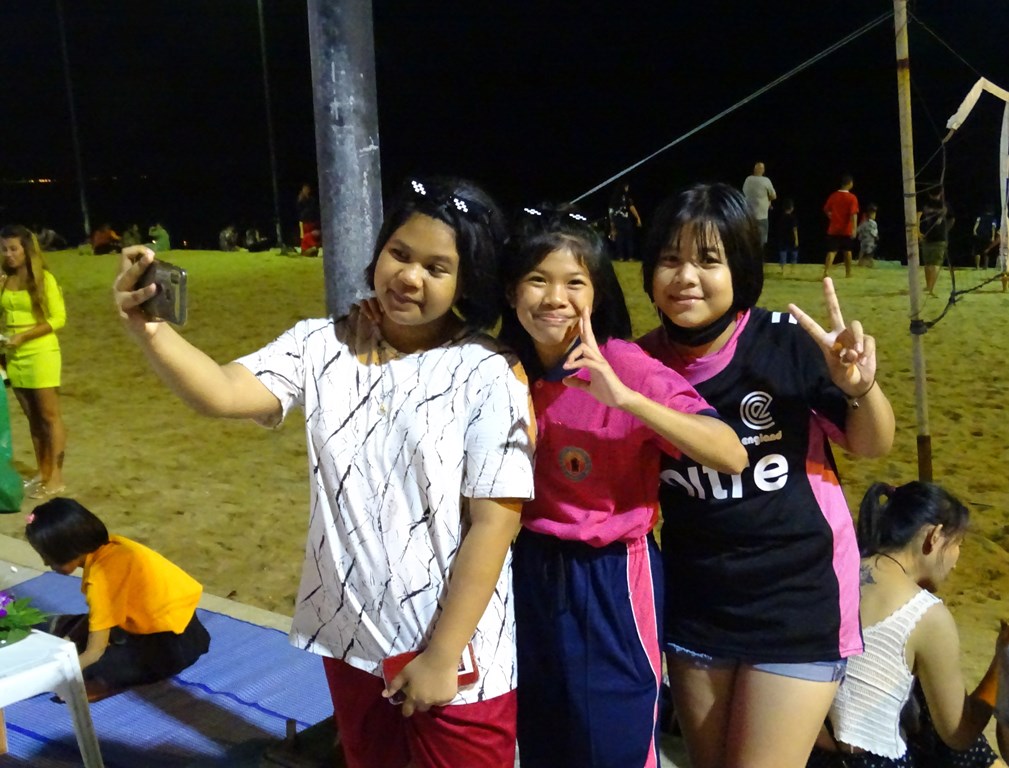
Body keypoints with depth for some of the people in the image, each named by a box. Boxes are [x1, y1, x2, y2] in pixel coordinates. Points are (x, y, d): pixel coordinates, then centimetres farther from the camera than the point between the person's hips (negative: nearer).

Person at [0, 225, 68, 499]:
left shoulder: (43, 278, -9)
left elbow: (58, 318, -12)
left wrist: (24, 335, -17)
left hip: (41, 353, -6)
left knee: (49, 416, 0)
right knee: (33, 417, 12)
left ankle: (56, 477, 5)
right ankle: (42, 472, 21)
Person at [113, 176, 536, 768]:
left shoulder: (488, 376, -15)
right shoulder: (323, 346, -3)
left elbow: (495, 522, -16)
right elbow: (223, 393, -17)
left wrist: (442, 656, -15)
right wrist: (151, 332, -36)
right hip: (350, 637, 5)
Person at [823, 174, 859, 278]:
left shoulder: (833, 196, 2)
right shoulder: (852, 198, -10)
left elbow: (826, 210, 13)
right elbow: (853, 214, -18)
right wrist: (854, 228, -21)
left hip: (833, 229, 2)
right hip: (846, 230, -2)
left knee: (832, 251, -3)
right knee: (847, 252, 15)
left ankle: (826, 272, -22)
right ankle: (848, 273, 24)